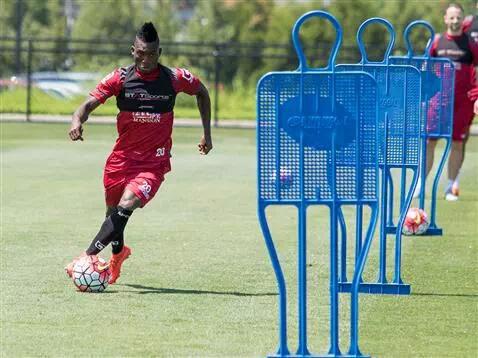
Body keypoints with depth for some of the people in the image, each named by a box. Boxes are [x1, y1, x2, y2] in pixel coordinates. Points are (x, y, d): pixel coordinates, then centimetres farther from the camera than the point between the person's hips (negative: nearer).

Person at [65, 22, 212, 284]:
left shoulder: (175, 78, -5)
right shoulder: (120, 78, -6)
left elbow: (202, 93, 15)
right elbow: (89, 103, -13)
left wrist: (207, 133, 14)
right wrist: (77, 120, -36)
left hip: (154, 163, -2)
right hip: (122, 158, 2)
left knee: (126, 206, -24)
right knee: (113, 210, 16)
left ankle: (87, 257, -26)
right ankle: (118, 253, 48)